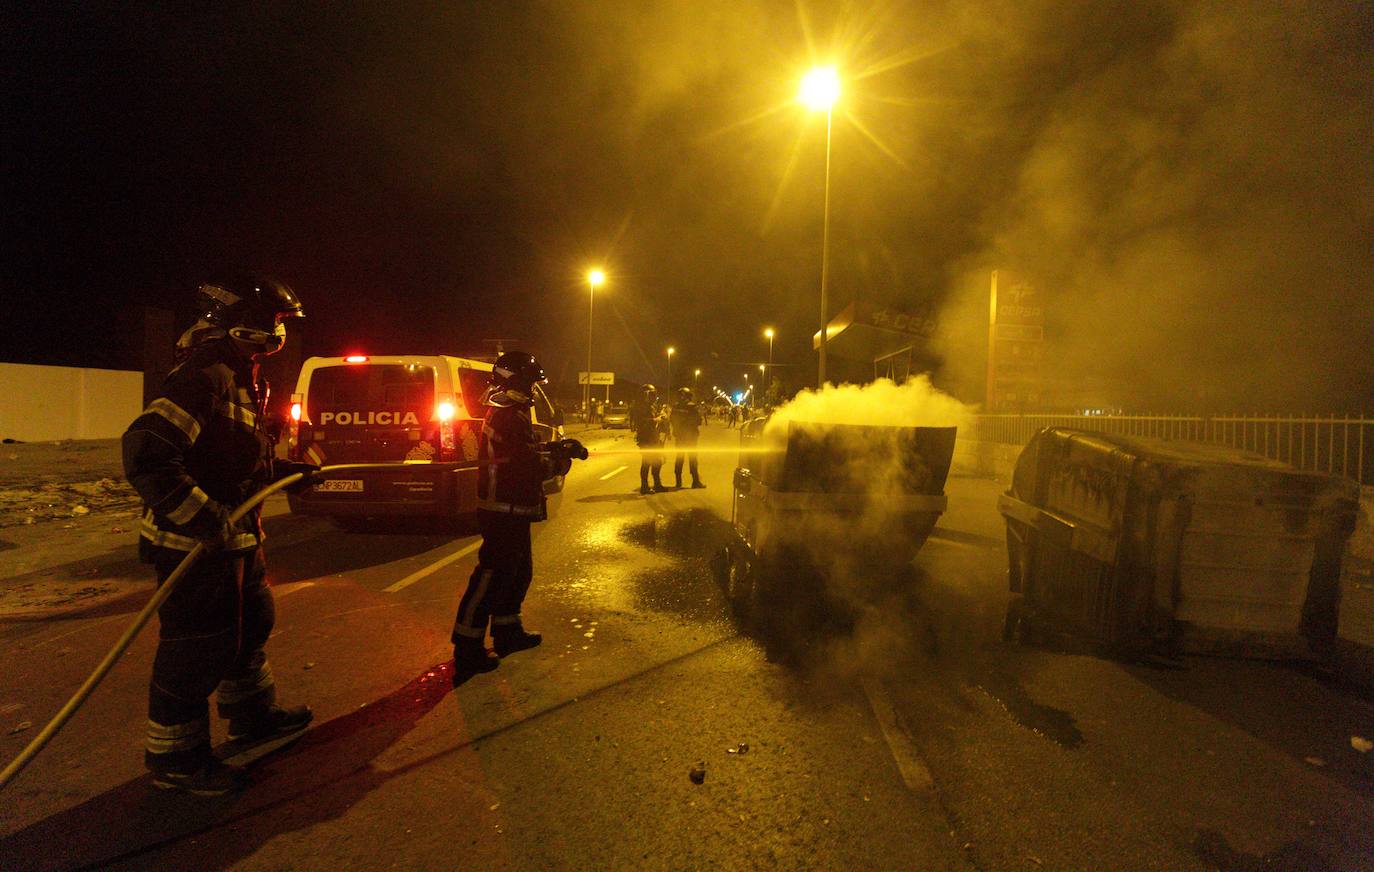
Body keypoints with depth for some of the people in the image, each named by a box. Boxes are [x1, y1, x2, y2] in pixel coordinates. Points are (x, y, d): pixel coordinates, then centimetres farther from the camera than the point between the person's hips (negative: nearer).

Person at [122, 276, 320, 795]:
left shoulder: (241, 380, 12)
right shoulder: (206, 376, -22)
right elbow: (145, 454, -30)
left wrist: (291, 473, 17)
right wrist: (206, 520, -31)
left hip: (235, 540, 10)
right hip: (193, 545, -10)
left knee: (252, 624, 22)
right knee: (197, 653, 3)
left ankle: (252, 715, 42)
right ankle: (173, 758, 23)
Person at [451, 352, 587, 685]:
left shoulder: (508, 412, 15)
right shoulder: (509, 416, -20)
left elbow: (527, 452, 19)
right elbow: (531, 465, -23)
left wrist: (556, 448, 6)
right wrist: (561, 461, -5)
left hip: (511, 510, 11)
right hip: (505, 510, -11)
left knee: (518, 572, 20)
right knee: (493, 576, -4)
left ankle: (507, 632, 33)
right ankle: (468, 650, 4)